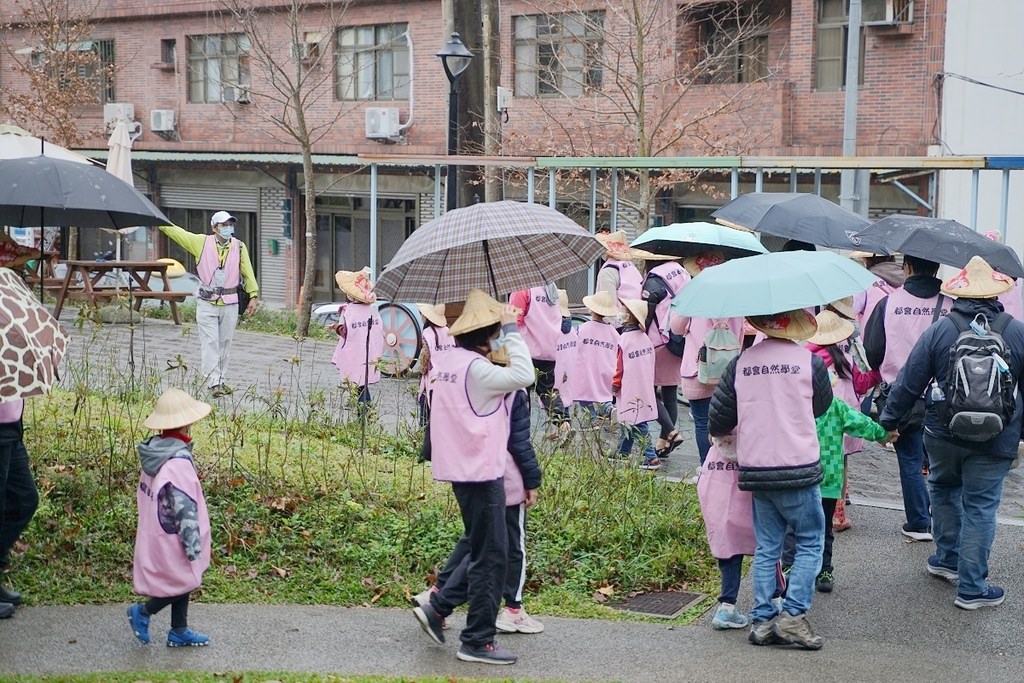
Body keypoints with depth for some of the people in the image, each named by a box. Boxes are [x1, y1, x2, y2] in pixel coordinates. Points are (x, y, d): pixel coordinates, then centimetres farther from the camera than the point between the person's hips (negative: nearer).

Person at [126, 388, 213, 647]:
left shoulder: (154, 451, 1)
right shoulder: (179, 462, -27)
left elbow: (145, 495, 11)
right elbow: (184, 508, -24)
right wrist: (193, 545, -17)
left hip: (155, 533, 9)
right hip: (171, 539, -9)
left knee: (184, 581, 19)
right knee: (185, 583, 8)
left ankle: (179, 631, 29)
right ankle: (142, 612, 18)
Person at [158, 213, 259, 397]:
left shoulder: (239, 247, 4)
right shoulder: (201, 242, 0)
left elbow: (248, 273, 5)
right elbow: (175, 231, 4)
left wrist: (253, 295, 0)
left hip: (230, 303, 2)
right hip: (207, 303, -2)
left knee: (224, 343, 9)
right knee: (210, 343, -7)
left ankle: (221, 380, 18)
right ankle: (213, 383, -9)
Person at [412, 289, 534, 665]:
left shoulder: (449, 361, 9)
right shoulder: (476, 368, -20)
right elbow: (523, 375, -27)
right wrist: (512, 332, -16)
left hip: (463, 467, 10)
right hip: (481, 472, -10)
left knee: (481, 549, 21)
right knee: (491, 558, -1)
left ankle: (436, 608, 22)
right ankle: (477, 641, 5)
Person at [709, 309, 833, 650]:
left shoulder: (741, 363, 0)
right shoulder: (810, 361, -7)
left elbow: (717, 423, 3)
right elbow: (822, 406, 11)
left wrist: (724, 431, 25)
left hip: (755, 469, 3)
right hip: (798, 467, -3)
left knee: (766, 546, 13)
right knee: (809, 542, 7)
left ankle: (762, 619, 10)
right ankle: (792, 614, -3)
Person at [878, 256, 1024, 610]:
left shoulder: (939, 331, -7)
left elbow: (909, 382, -4)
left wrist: (888, 421, 8)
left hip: (943, 435, 1)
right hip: (994, 442, -1)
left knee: (944, 491, 25)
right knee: (980, 508, 4)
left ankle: (947, 558, 36)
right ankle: (972, 587, 8)